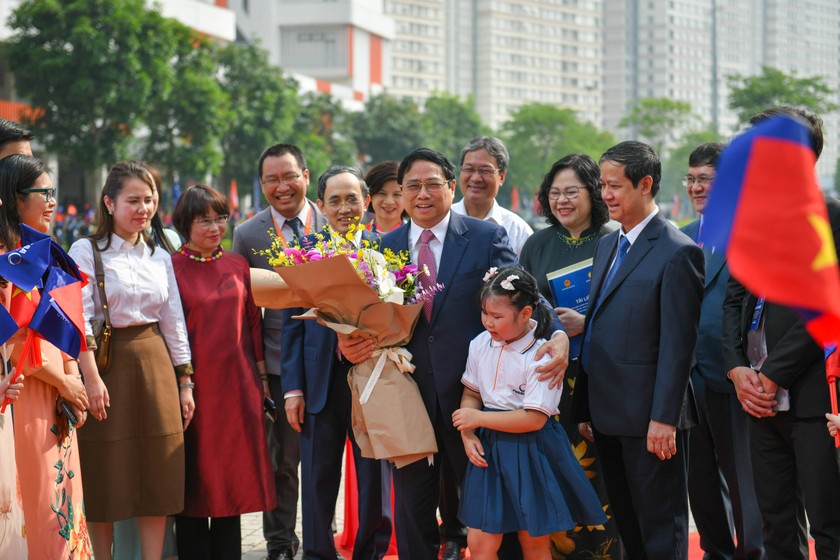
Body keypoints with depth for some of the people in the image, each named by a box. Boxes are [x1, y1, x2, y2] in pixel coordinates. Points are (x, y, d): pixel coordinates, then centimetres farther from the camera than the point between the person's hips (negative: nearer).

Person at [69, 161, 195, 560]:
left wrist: (184, 382, 10)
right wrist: (91, 376, -19)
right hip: (108, 363, -5)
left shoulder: (159, 257, 12)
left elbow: (174, 322, 13)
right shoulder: (86, 251, -4)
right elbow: (80, 320, -11)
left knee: (159, 476, 2)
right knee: (107, 474, 0)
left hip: (155, 363, 5)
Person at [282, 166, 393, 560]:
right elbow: (292, 323, 5)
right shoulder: (305, 250, 5)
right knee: (318, 478, 7)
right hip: (321, 380, 1)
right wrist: (293, 387, -1)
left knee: (375, 475, 7)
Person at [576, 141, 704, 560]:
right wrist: (586, 408, 13)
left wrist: (664, 419, -20)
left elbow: (678, 343, -17)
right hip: (607, 413, 8)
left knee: (661, 525, 0)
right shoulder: (606, 245, 14)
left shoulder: (677, 253, -13)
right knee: (626, 523, 15)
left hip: (648, 417, -8)